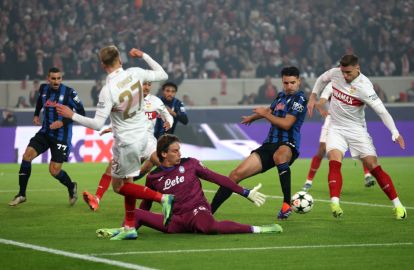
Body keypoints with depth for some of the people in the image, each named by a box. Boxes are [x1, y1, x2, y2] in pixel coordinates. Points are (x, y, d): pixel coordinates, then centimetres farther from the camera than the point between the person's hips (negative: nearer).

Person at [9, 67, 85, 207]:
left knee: (54, 171, -6)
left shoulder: (68, 92, -15)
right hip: (45, 132, 5)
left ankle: (71, 187, 27)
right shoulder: (44, 89, 1)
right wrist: (36, 114, 17)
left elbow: (81, 112, -12)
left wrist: (63, 122, -20)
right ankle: (21, 194, -3)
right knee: (27, 155, -13)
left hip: (61, 136, -5)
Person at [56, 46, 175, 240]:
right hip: (141, 137, 7)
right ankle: (130, 228, 22)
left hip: (126, 143, -7)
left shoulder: (108, 91, -25)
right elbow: (162, 75, 8)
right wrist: (143, 55, 15)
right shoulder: (135, 73, -9)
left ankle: (162, 198, -2)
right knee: (126, 182, 19)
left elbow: (97, 124, -23)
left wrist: (72, 115, -14)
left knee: (119, 186, 9)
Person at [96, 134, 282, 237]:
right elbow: (144, 208, 20)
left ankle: (254, 229, -34)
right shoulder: (153, 178, 8)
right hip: (175, 221, 2)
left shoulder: (190, 164, 6)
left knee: (208, 227, -40)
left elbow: (218, 179, 7)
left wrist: (246, 193, 4)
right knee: (136, 213, -19)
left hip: (197, 211, -2)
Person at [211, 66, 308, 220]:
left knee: (280, 155, -45)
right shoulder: (281, 96, 17)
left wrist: (264, 114, -2)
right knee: (236, 174, -5)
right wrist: (252, 117, 57)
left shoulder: (299, 99, -6)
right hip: (269, 144, 7)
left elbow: (286, 124, -16)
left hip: (288, 145, -7)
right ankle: (209, 211, 0)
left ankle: (287, 204, -36)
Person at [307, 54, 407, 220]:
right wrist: (313, 97, 12)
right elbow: (321, 79, 18)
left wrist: (395, 133, -36)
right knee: (334, 162, -21)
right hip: (336, 128, 3)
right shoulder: (335, 73, -7)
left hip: (356, 130, -3)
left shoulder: (364, 86, -22)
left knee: (374, 167, -5)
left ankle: (397, 205, 6)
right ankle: (335, 204, -33)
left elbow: (381, 111, -27)